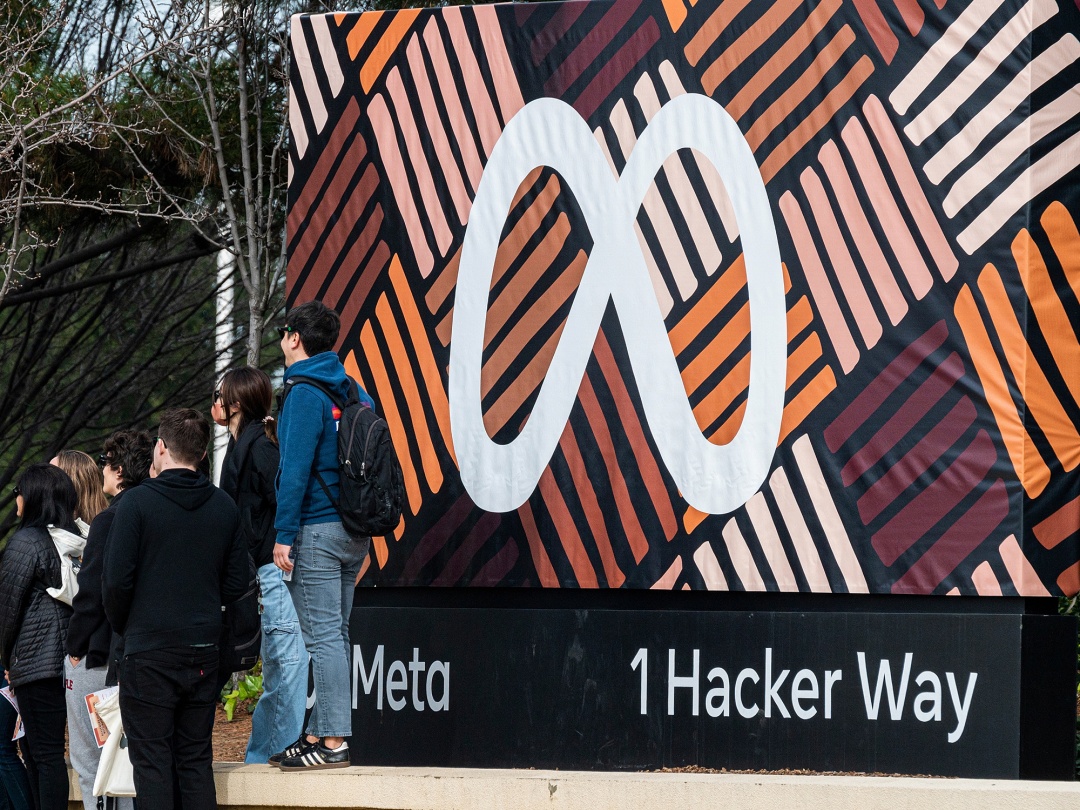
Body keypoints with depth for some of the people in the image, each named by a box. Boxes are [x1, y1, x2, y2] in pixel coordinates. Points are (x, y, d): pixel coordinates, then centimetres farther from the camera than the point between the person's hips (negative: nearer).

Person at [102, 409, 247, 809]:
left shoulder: (138, 503, -10)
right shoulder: (224, 507, 6)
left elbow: (116, 580, -11)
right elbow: (237, 584, 9)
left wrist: (121, 626, 6)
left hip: (149, 652, -5)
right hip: (203, 650, 5)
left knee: (152, 762, -2)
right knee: (197, 761, 10)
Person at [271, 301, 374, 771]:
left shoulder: (306, 394, -12)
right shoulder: (354, 393, 13)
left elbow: (296, 467, -17)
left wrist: (284, 535, -16)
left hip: (317, 532, -8)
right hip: (354, 532, 8)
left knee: (324, 637, -9)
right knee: (334, 635, 12)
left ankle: (333, 742, -11)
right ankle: (320, 733, 16)